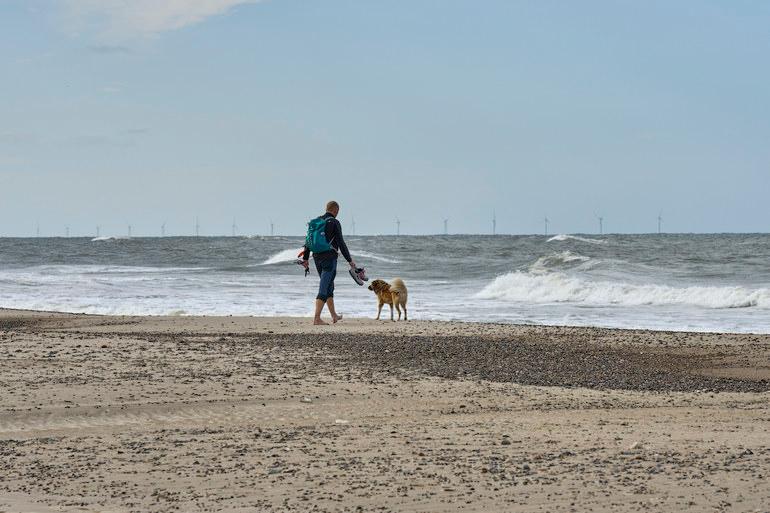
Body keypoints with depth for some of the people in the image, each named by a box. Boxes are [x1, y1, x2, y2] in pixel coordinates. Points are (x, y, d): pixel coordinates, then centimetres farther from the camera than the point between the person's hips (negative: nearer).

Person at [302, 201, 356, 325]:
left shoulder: (316, 222, 10)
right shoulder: (334, 223, -9)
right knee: (324, 289, -8)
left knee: (329, 287, 20)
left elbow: (308, 241, 12)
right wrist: (349, 260, -7)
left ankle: (334, 316, 29)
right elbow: (341, 243, -12)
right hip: (329, 259, -7)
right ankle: (317, 318, -16)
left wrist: (305, 258, 17)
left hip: (317, 258, 7)